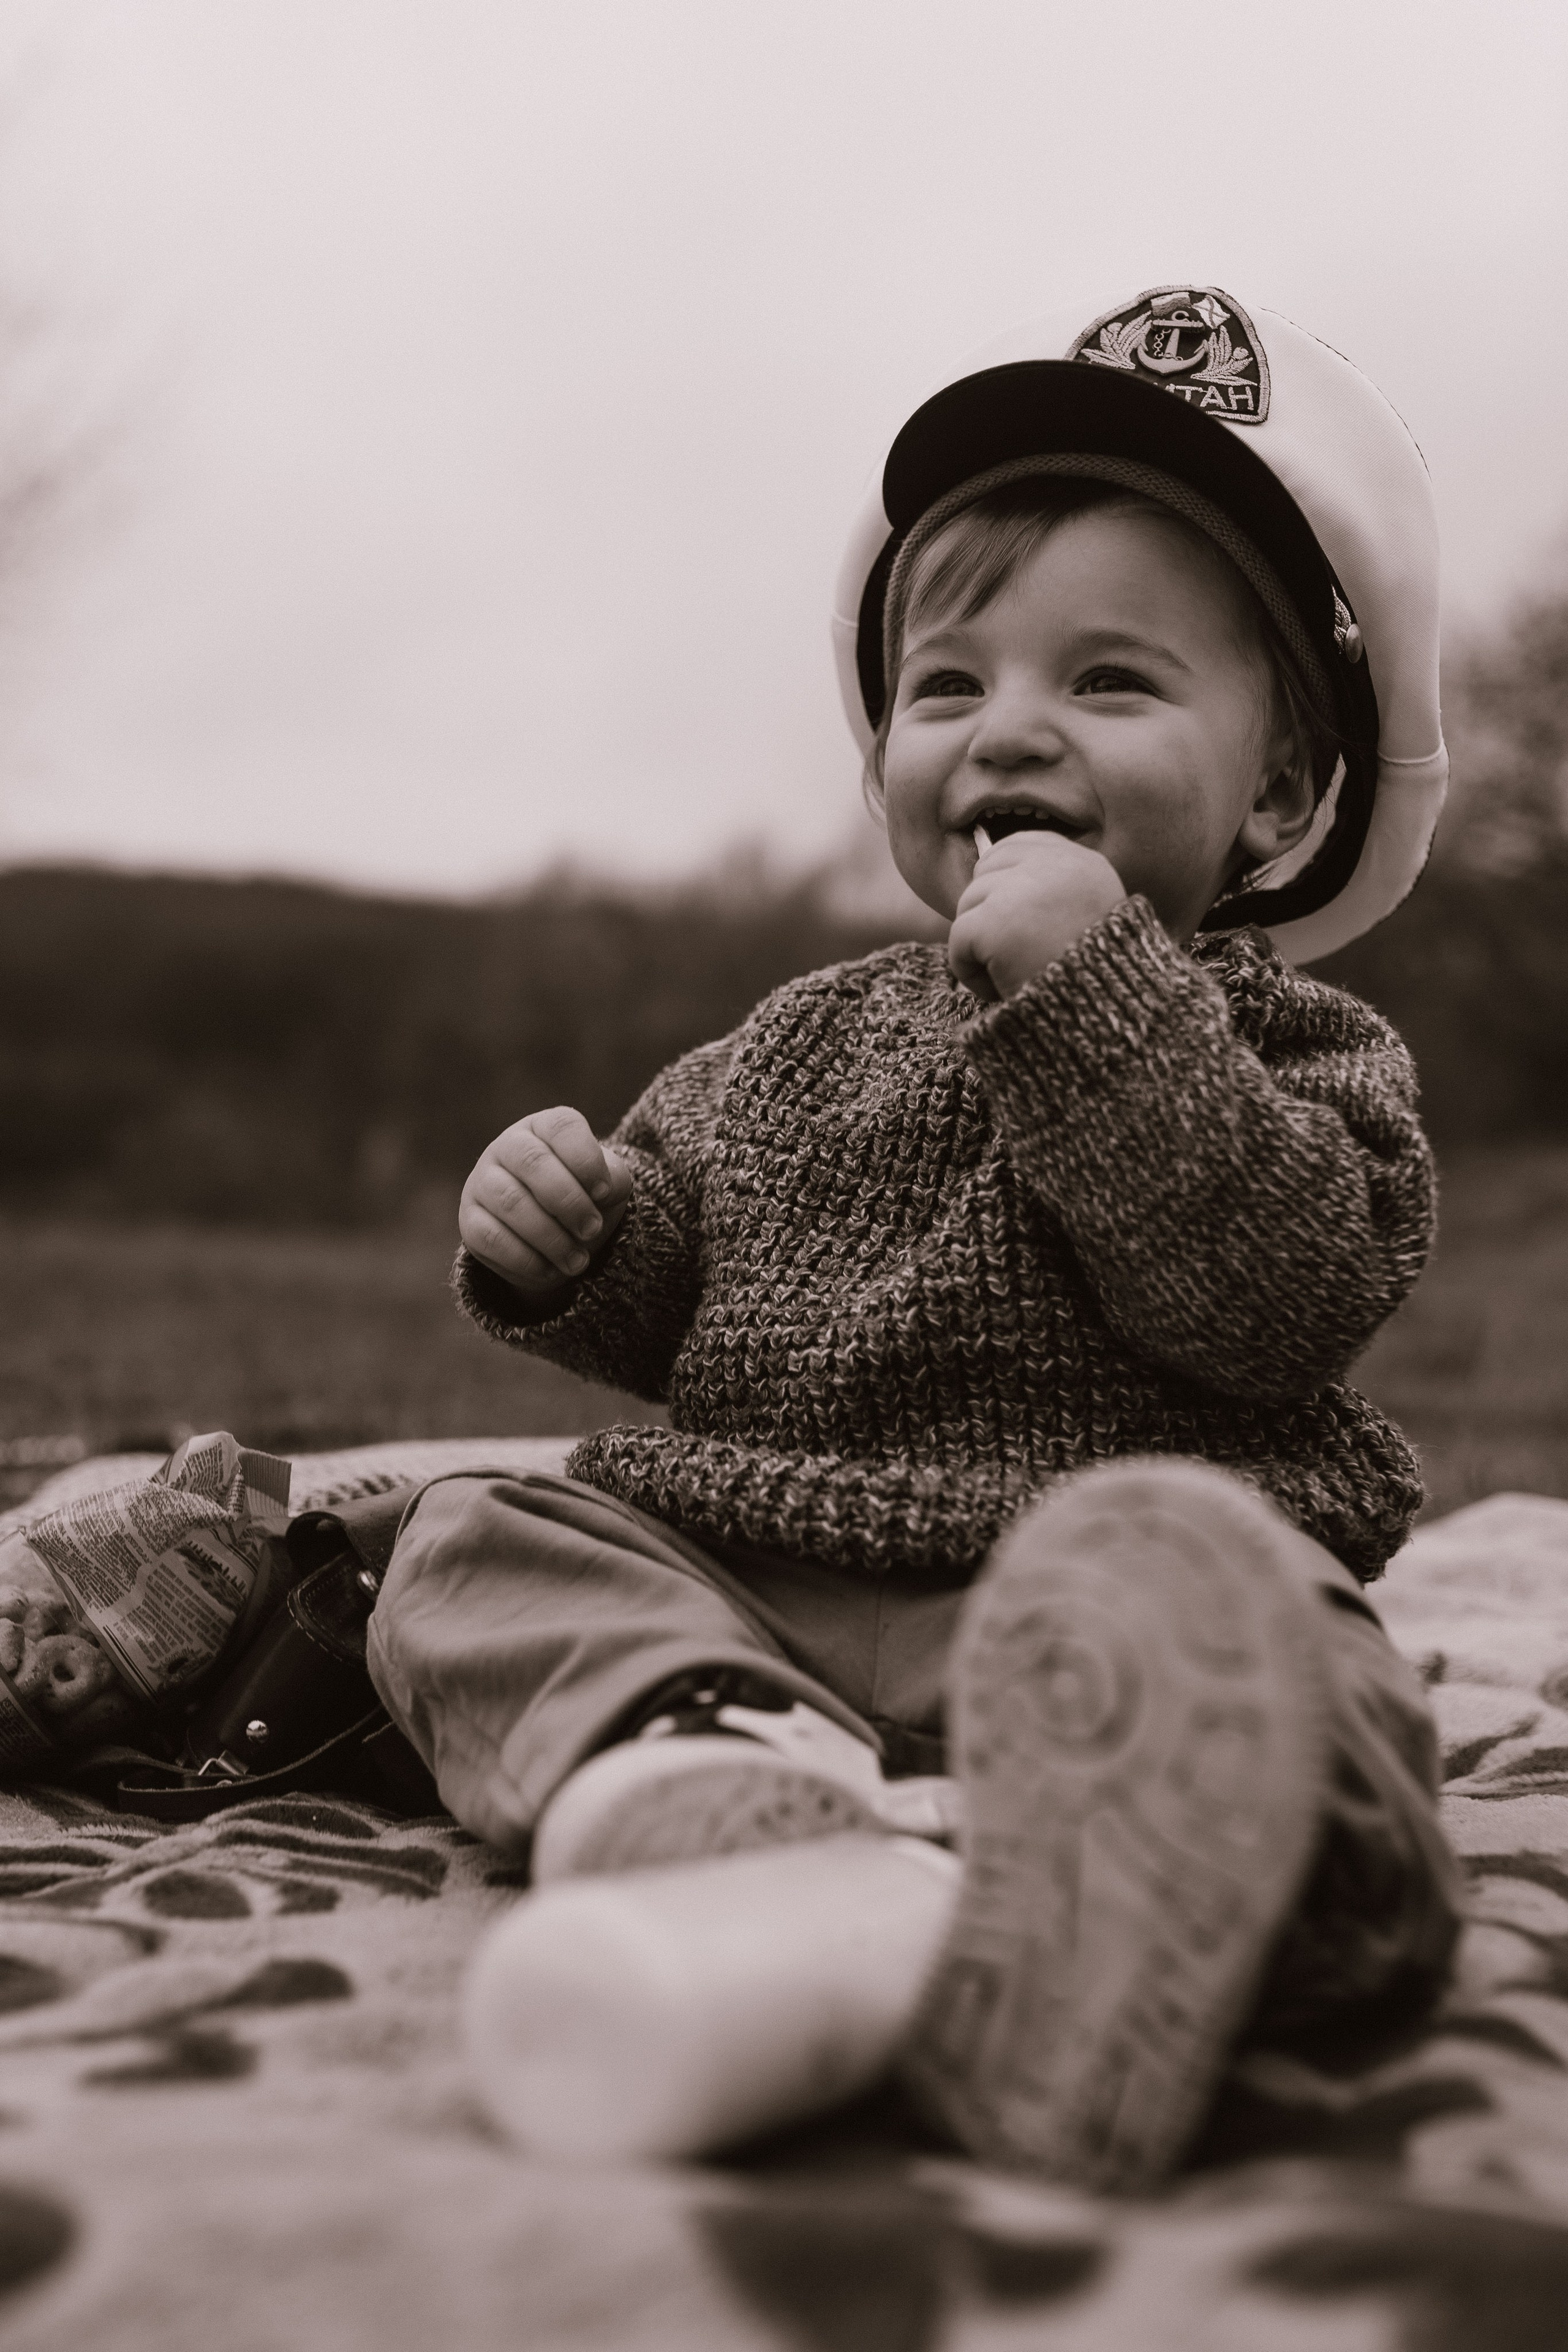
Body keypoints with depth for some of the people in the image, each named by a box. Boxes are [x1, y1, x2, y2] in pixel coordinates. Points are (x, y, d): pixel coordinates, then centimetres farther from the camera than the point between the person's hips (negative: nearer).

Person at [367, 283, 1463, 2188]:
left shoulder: (1297, 1048, 5)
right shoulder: (811, 1043, 20)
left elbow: (1284, 1289, -15)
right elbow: (669, 1297, 23)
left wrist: (1092, 994, -18)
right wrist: (565, 1248, -1)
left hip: (1095, 1592, -5)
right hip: (742, 1593, 5)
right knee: (480, 1550, -13)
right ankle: (750, 1812, -40)